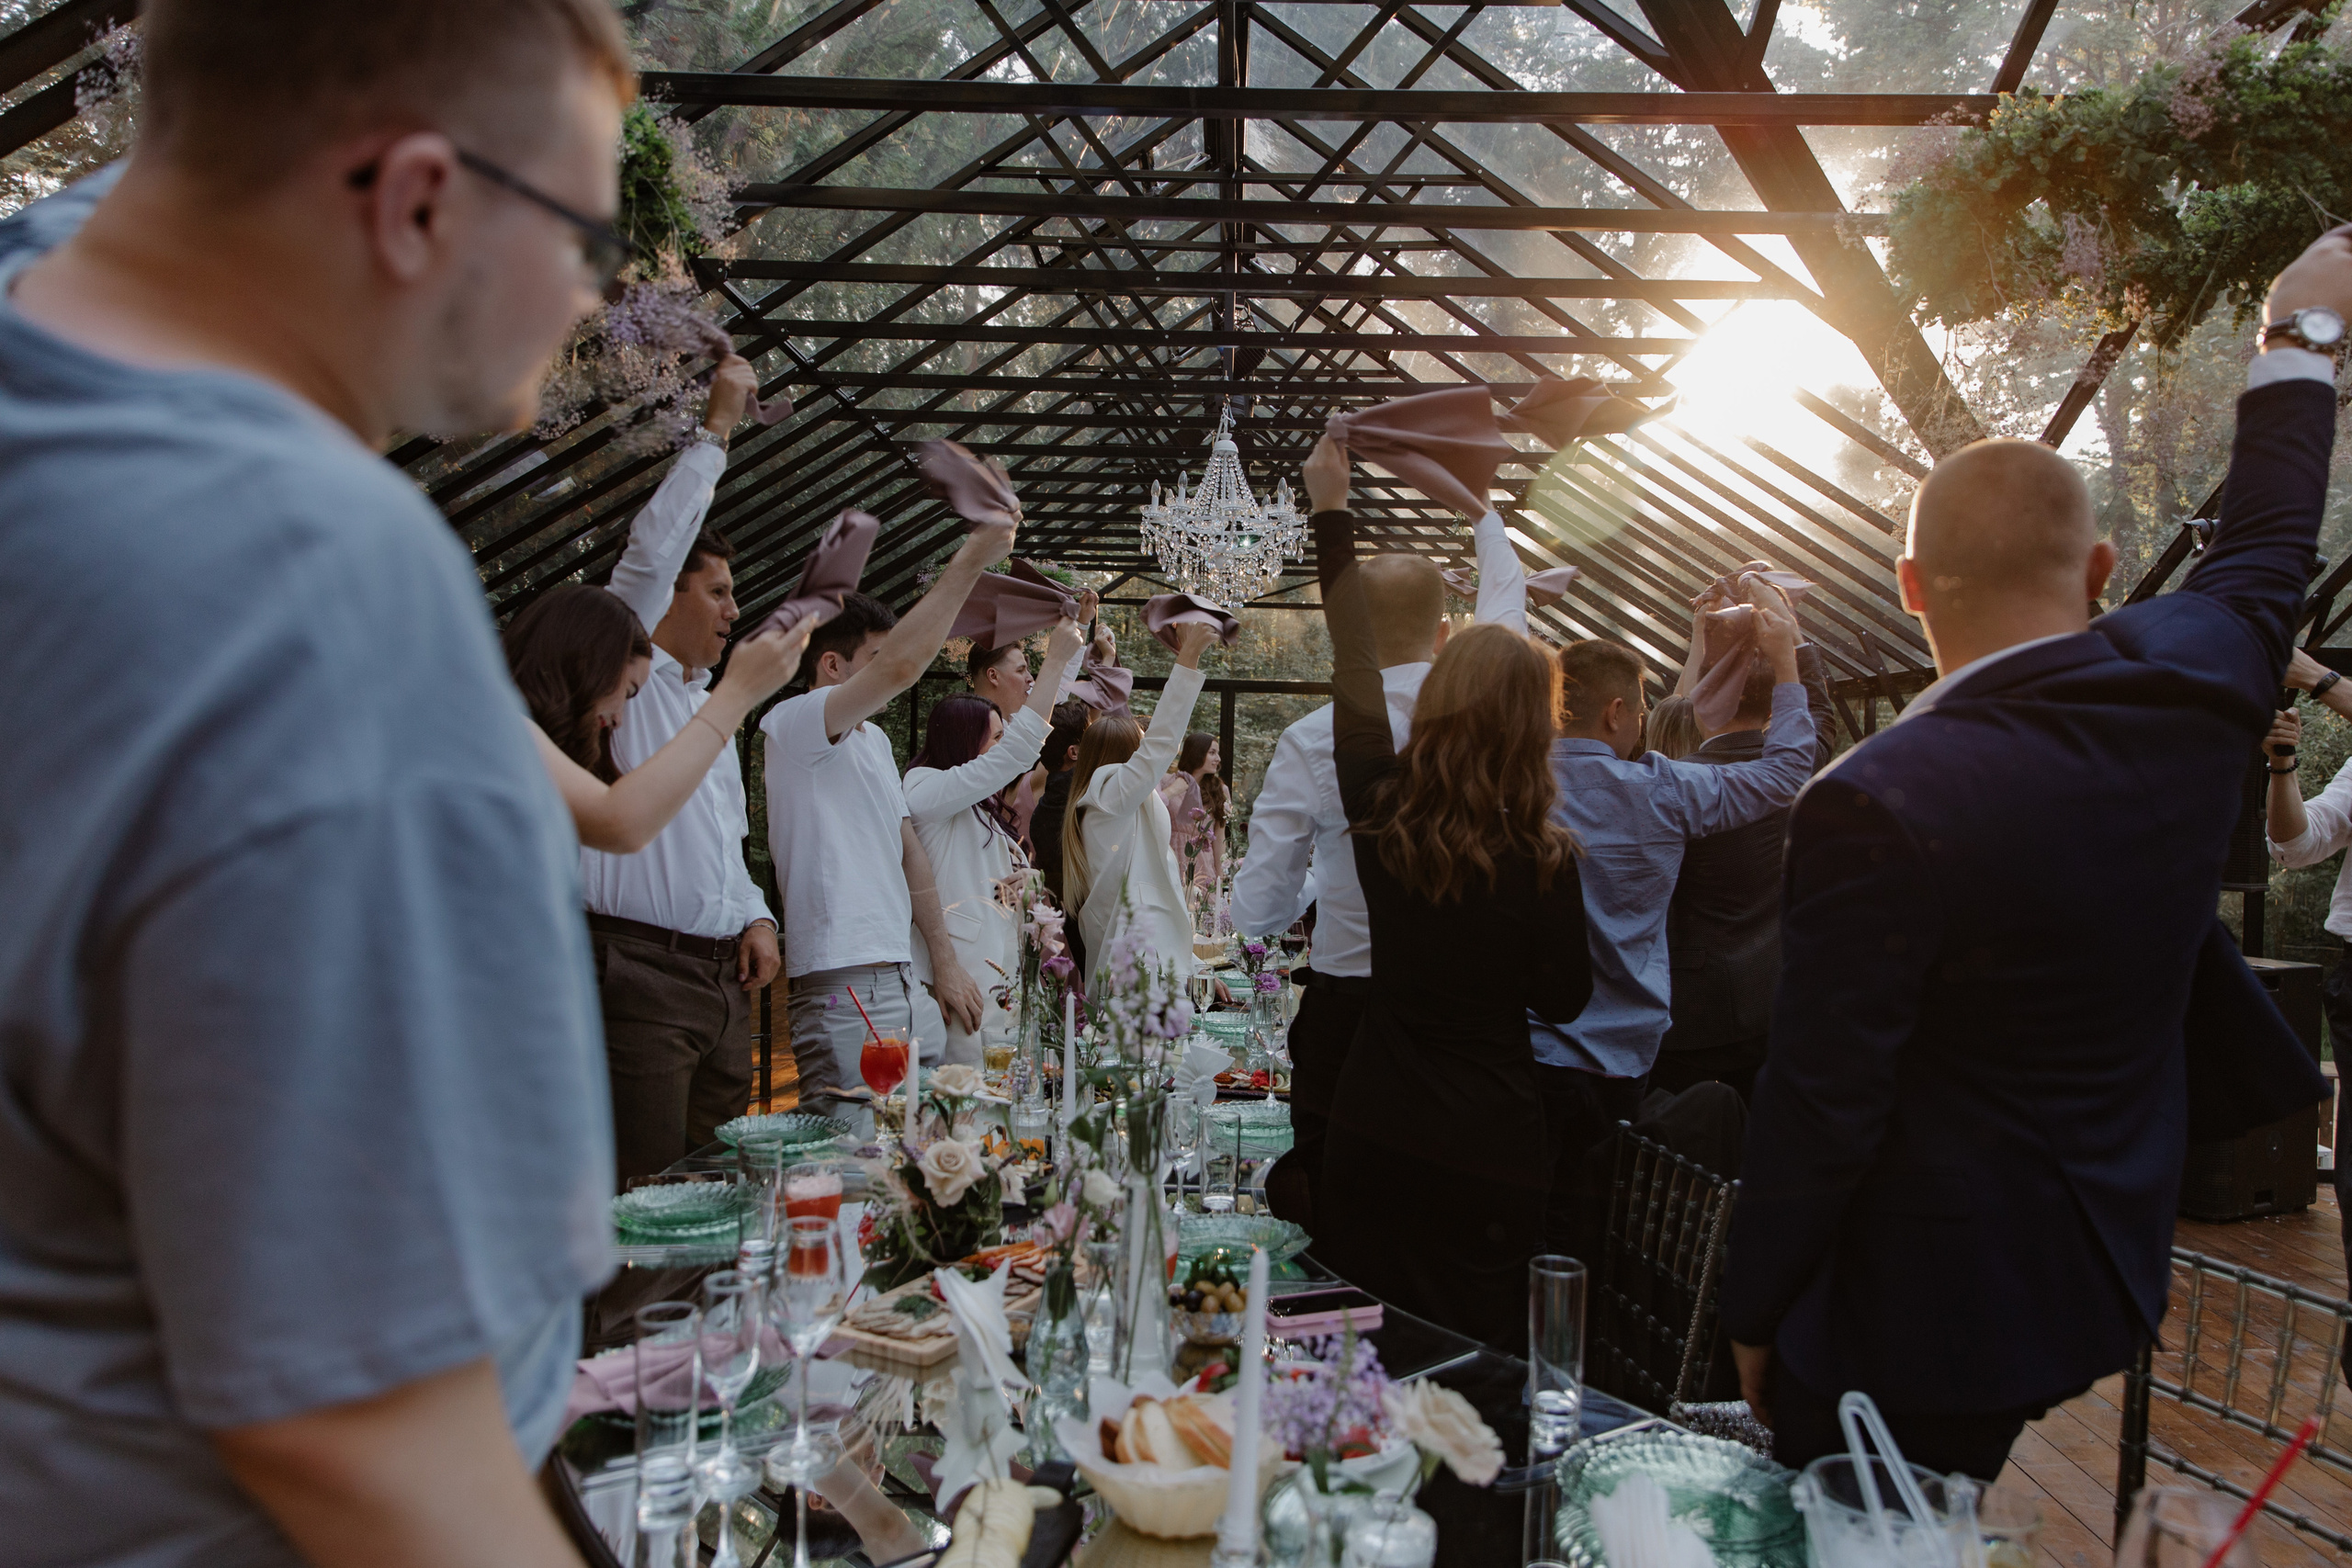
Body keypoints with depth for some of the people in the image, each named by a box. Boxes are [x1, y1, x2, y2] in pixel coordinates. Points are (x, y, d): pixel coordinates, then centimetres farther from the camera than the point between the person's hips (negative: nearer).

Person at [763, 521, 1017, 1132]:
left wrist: (946, 961, 19)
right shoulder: (792, 723, -7)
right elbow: (900, 667, -23)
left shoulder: (874, 739, 22)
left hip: (909, 987, 9)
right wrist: (968, 561, -17)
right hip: (845, 990, -9)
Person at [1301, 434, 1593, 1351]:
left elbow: (1355, 672, 4)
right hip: (1484, 1151, -3)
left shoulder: (1381, 811, -9)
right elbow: (1564, 999, -3)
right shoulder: (1539, 857, -17)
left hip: (1370, 1131, 3)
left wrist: (1331, 510, 14)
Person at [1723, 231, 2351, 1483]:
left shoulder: (1878, 806, -26)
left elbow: (1819, 1105, -21)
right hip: (2108, 1270, 7)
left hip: (1915, 1305, -7)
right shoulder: (2196, 688, -7)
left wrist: (1755, 1313, -5)